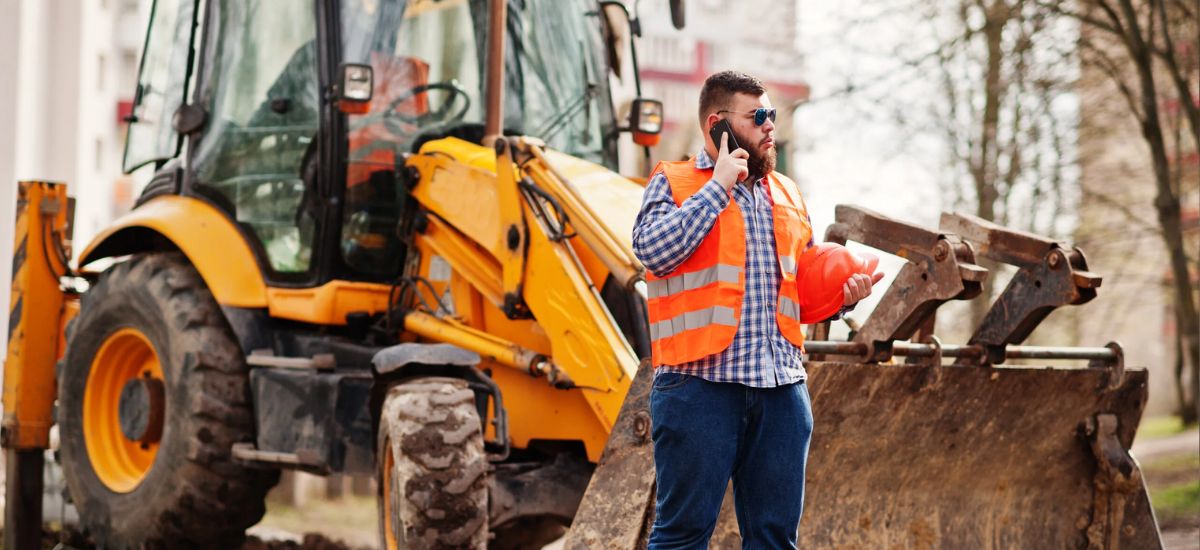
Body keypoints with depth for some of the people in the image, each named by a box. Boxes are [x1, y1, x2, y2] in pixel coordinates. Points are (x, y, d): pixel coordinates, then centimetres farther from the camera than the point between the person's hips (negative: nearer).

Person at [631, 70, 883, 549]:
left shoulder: (786, 194, 20)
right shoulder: (673, 183, 3)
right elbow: (654, 250, -15)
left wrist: (843, 294, 5)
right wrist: (719, 186, -10)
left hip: (781, 386, 6)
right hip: (700, 383, -5)